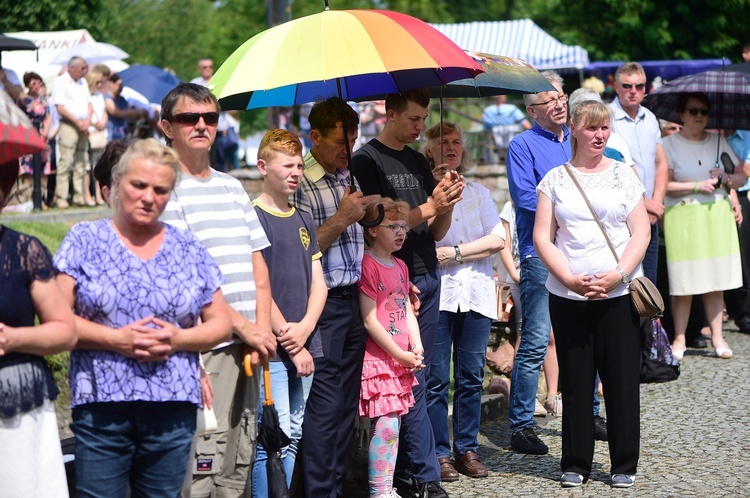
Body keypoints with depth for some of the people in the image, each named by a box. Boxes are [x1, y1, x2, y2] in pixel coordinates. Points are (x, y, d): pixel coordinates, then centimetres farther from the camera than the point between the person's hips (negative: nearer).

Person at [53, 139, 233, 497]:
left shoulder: (187, 249, 11)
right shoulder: (85, 240, 5)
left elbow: (221, 323, 12)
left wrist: (178, 339, -8)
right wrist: (116, 339, -14)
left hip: (173, 412, 2)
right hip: (101, 405, -2)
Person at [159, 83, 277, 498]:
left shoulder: (232, 188, 17)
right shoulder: (167, 188, -6)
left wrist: (263, 327, 1)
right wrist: (244, 327, -12)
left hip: (247, 346, 7)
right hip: (202, 349, -7)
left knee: (239, 465, 10)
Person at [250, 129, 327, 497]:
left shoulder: (303, 220, 16)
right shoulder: (252, 217, -6)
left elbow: (318, 282, 13)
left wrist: (305, 328, -5)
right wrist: (290, 343, -12)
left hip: (304, 346, 7)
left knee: (295, 438, 10)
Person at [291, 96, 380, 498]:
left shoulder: (350, 178, 15)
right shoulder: (302, 183, -10)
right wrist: (341, 218, -18)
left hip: (354, 299, 8)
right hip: (323, 304, -8)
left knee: (347, 403, 10)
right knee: (324, 403, -6)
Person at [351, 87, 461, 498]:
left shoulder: (419, 163, 16)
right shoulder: (367, 160, -6)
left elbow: (437, 232, 16)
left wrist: (447, 205, -4)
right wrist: (429, 206, -19)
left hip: (427, 278, 7)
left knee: (417, 376, 8)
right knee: (411, 381, -7)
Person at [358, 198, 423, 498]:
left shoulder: (400, 266, 15)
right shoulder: (369, 265, -12)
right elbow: (370, 320, -15)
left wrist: (416, 348, 1)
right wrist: (400, 354, -12)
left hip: (402, 359, 8)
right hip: (378, 358, -8)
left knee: (392, 425, 9)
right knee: (386, 424, -10)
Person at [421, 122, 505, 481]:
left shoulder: (478, 193, 15)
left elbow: (497, 239, 4)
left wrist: (455, 253, -7)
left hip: (475, 294, 3)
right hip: (436, 293, -3)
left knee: (471, 377, 5)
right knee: (436, 378, -4)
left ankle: (467, 449, 13)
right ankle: (440, 453, 2)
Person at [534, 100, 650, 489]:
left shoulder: (623, 174, 7)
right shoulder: (555, 179, 6)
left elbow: (641, 232, 2)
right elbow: (542, 237, 2)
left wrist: (617, 275, -12)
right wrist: (570, 279, -11)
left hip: (619, 294, 0)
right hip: (567, 296, 0)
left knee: (622, 379, 2)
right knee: (575, 380, 4)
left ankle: (625, 465, 13)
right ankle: (575, 463, 15)